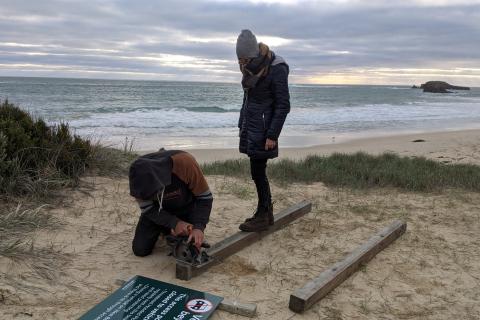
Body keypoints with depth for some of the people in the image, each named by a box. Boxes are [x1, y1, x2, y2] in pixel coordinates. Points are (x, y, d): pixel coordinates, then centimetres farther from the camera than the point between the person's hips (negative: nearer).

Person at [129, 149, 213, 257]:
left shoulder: (185, 163, -39)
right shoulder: (137, 174, -32)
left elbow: (205, 197, -26)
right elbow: (147, 209, -19)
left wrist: (199, 227, -37)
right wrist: (174, 223, -32)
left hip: (186, 207, -1)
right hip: (156, 209, 1)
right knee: (140, 250, -6)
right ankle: (164, 230, 23)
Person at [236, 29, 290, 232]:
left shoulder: (277, 69, -15)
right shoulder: (250, 67, 9)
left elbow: (283, 106, -15)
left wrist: (272, 135, -17)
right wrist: (242, 124, 18)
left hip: (263, 130, -7)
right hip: (251, 127, 7)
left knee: (258, 172, -4)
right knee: (258, 171, 10)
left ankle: (263, 216, 7)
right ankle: (266, 213, 20)